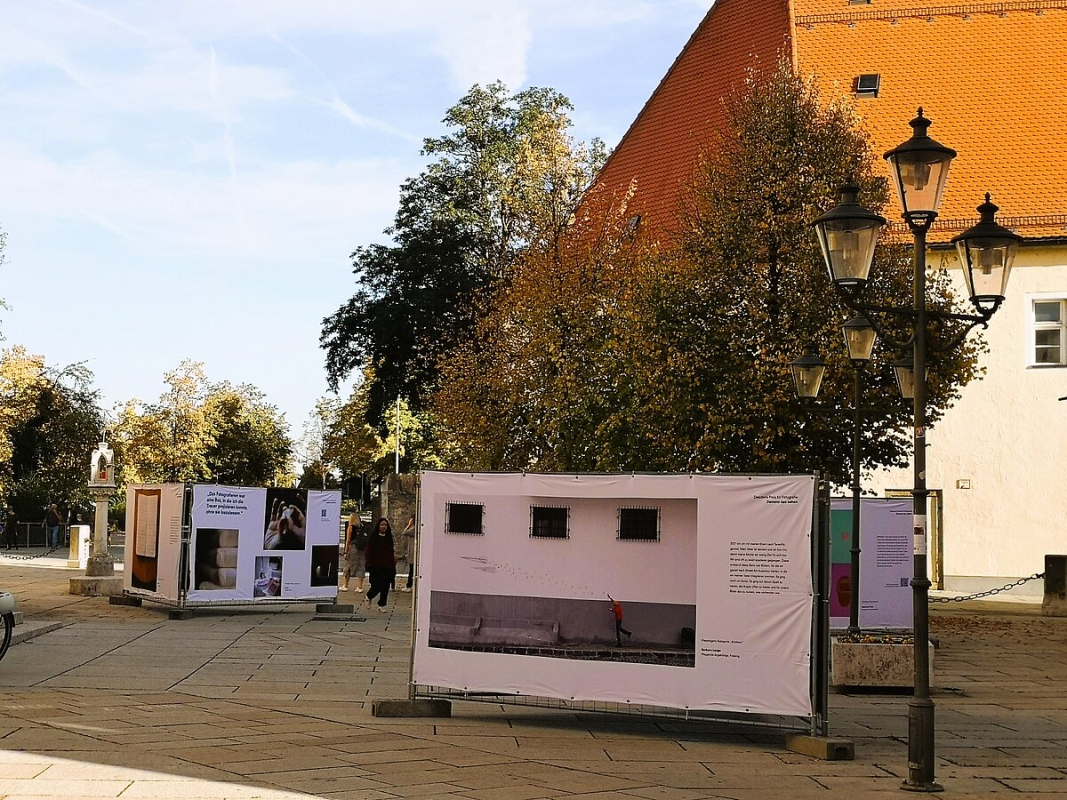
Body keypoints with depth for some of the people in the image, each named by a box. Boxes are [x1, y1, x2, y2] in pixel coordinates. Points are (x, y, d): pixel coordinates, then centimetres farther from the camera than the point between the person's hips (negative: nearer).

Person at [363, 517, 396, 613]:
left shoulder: (389, 538, 11)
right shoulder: (373, 538, -2)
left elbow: (392, 552, 14)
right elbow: (369, 551, -4)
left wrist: (393, 565, 8)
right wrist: (369, 564, -11)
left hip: (387, 566, 4)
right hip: (376, 566, -4)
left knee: (385, 588, 3)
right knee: (377, 586, -6)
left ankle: (382, 605, 14)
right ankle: (369, 596, 25)